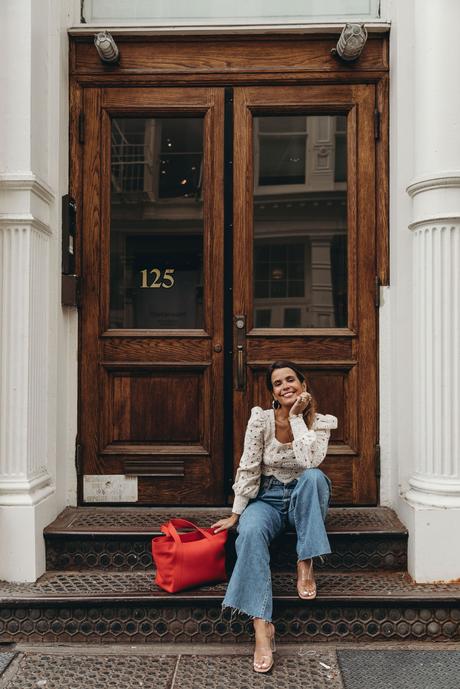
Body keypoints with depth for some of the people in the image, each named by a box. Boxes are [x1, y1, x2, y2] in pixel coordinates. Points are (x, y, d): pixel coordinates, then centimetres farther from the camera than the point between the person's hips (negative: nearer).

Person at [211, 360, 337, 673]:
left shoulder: (320, 422, -8)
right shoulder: (261, 418, -7)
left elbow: (310, 461, -27)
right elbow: (249, 468, -7)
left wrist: (296, 416, -21)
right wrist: (236, 513, -8)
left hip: (304, 500, 1)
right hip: (268, 497, 0)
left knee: (313, 476, -34)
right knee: (251, 531, -34)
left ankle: (306, 565, -24)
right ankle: (262, 624, -36)